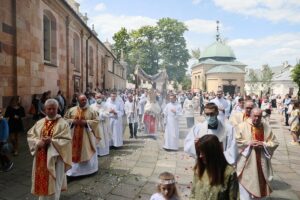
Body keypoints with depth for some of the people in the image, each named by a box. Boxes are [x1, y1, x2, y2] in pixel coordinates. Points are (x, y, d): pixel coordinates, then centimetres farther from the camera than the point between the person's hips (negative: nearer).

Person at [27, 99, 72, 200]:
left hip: (55, 157, -4)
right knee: (42, 180, 16)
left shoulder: (63, 123, -8)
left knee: (54, 181, 5)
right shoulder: (40, 122, 6)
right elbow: (30, 135, 5)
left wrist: (52, 141, -22)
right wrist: (38, 142, -14)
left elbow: (67, 140, -13)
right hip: (41, 157, 4)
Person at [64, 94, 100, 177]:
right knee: (74, 152, 7)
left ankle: (88, 169, 25)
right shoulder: (71, 110, 2)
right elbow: (65, 119, 5)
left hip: (87, 135, -1)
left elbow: (96, 121, -6)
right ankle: (73, 169, 22)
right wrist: (73, 121, -12)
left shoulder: (92, 111, -3)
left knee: (87, 152, 8)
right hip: (74, 135, 1)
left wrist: (86, 122, -18)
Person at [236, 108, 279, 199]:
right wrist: (249, 143, -18)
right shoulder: (242, 126, -7)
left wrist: (263, 144, -14)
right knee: (246, 183, 3)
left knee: (260, 183, 18)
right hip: (247, 162, -3)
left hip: (261, 161, 4)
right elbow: (236, 141, -8)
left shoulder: (267, 127, 2)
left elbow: (274, 143, 3)